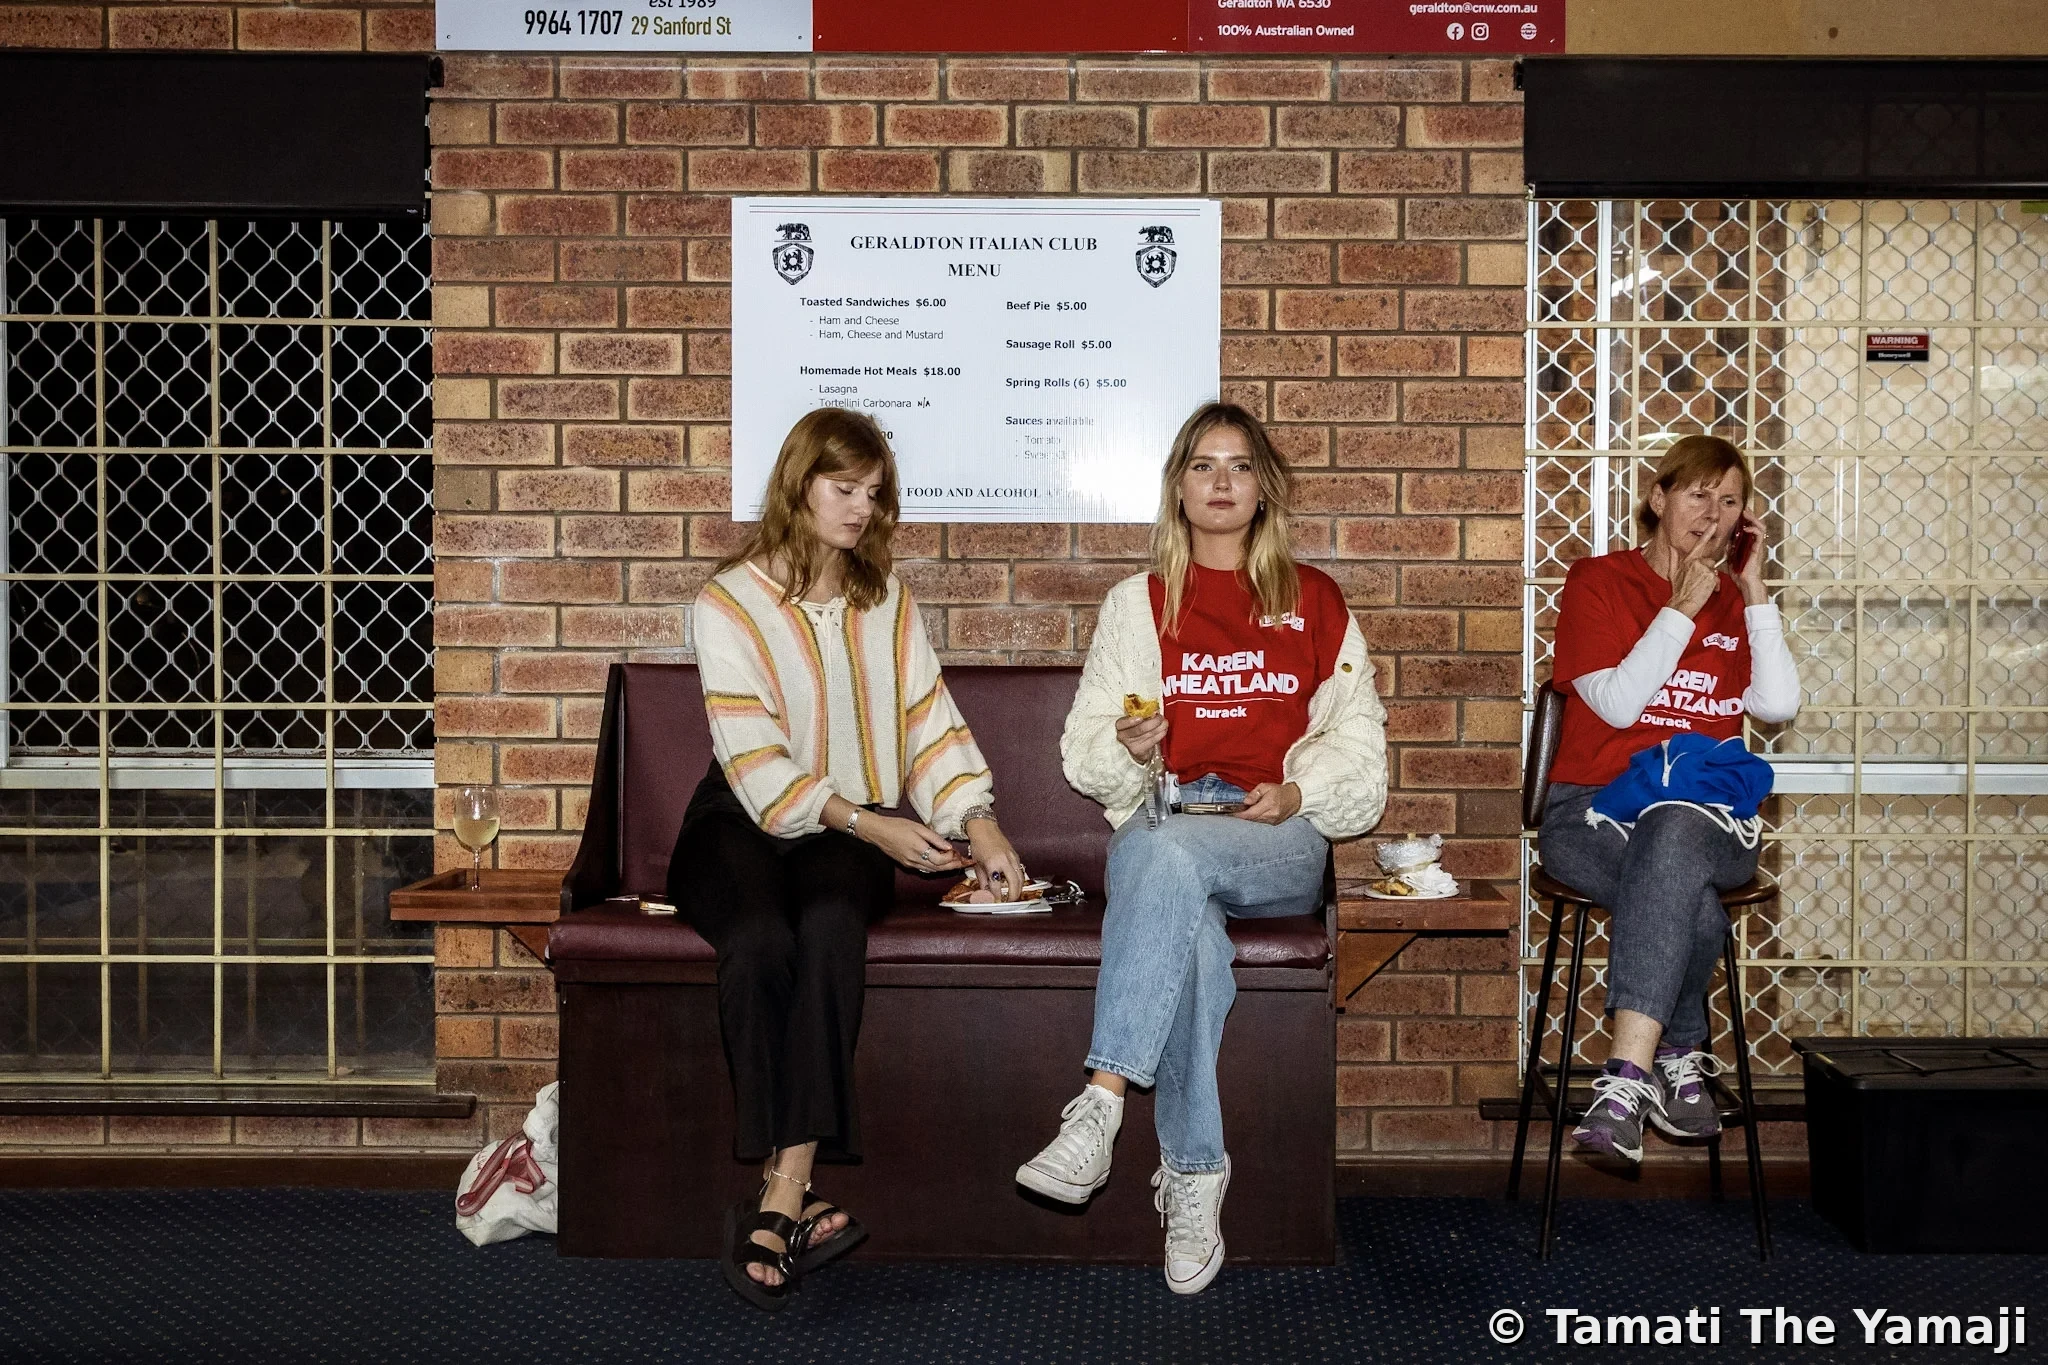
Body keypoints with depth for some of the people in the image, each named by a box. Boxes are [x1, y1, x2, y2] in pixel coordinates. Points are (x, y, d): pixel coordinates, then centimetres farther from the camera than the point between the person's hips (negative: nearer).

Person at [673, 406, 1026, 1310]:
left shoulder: (885, 601, 15)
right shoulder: (729, 604, -1)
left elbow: (931, 723, 7)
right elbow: (756, 762, -10)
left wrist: (979, 824, -10)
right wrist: (874, 826, -20)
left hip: (852, 828, 2)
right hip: (745, 822, -2)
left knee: (830, 928, -32)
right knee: (760, 942, -34)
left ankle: (779, 1200, -35)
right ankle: (790, 1202, -30)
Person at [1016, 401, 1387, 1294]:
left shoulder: (1315, 602, 17)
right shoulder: (1137, 603, 18)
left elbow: (1358, 742, 13)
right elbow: (1083, 754, 14)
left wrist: (1296, 792, -6)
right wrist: (1126, 745, -9)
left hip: (1280, 840, -1)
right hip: (1159, 824, 1)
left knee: (1169, 853, -37)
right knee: (1187, 920, -37)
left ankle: (1101, 1108, -41)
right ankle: (1195, 1176, -33)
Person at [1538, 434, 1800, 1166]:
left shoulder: (1736, 600, 16)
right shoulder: (1599, 580, 6)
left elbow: (1778, 704, -1)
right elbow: (1618, 703, -8)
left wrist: (1752, 590, -1)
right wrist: (1683, 607, -8)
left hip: (1707, 820, 2)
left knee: (1674, 838, -38)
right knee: (1692, 903, -36)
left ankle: (1627, 1077, -34)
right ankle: (1679, 1060, -16)